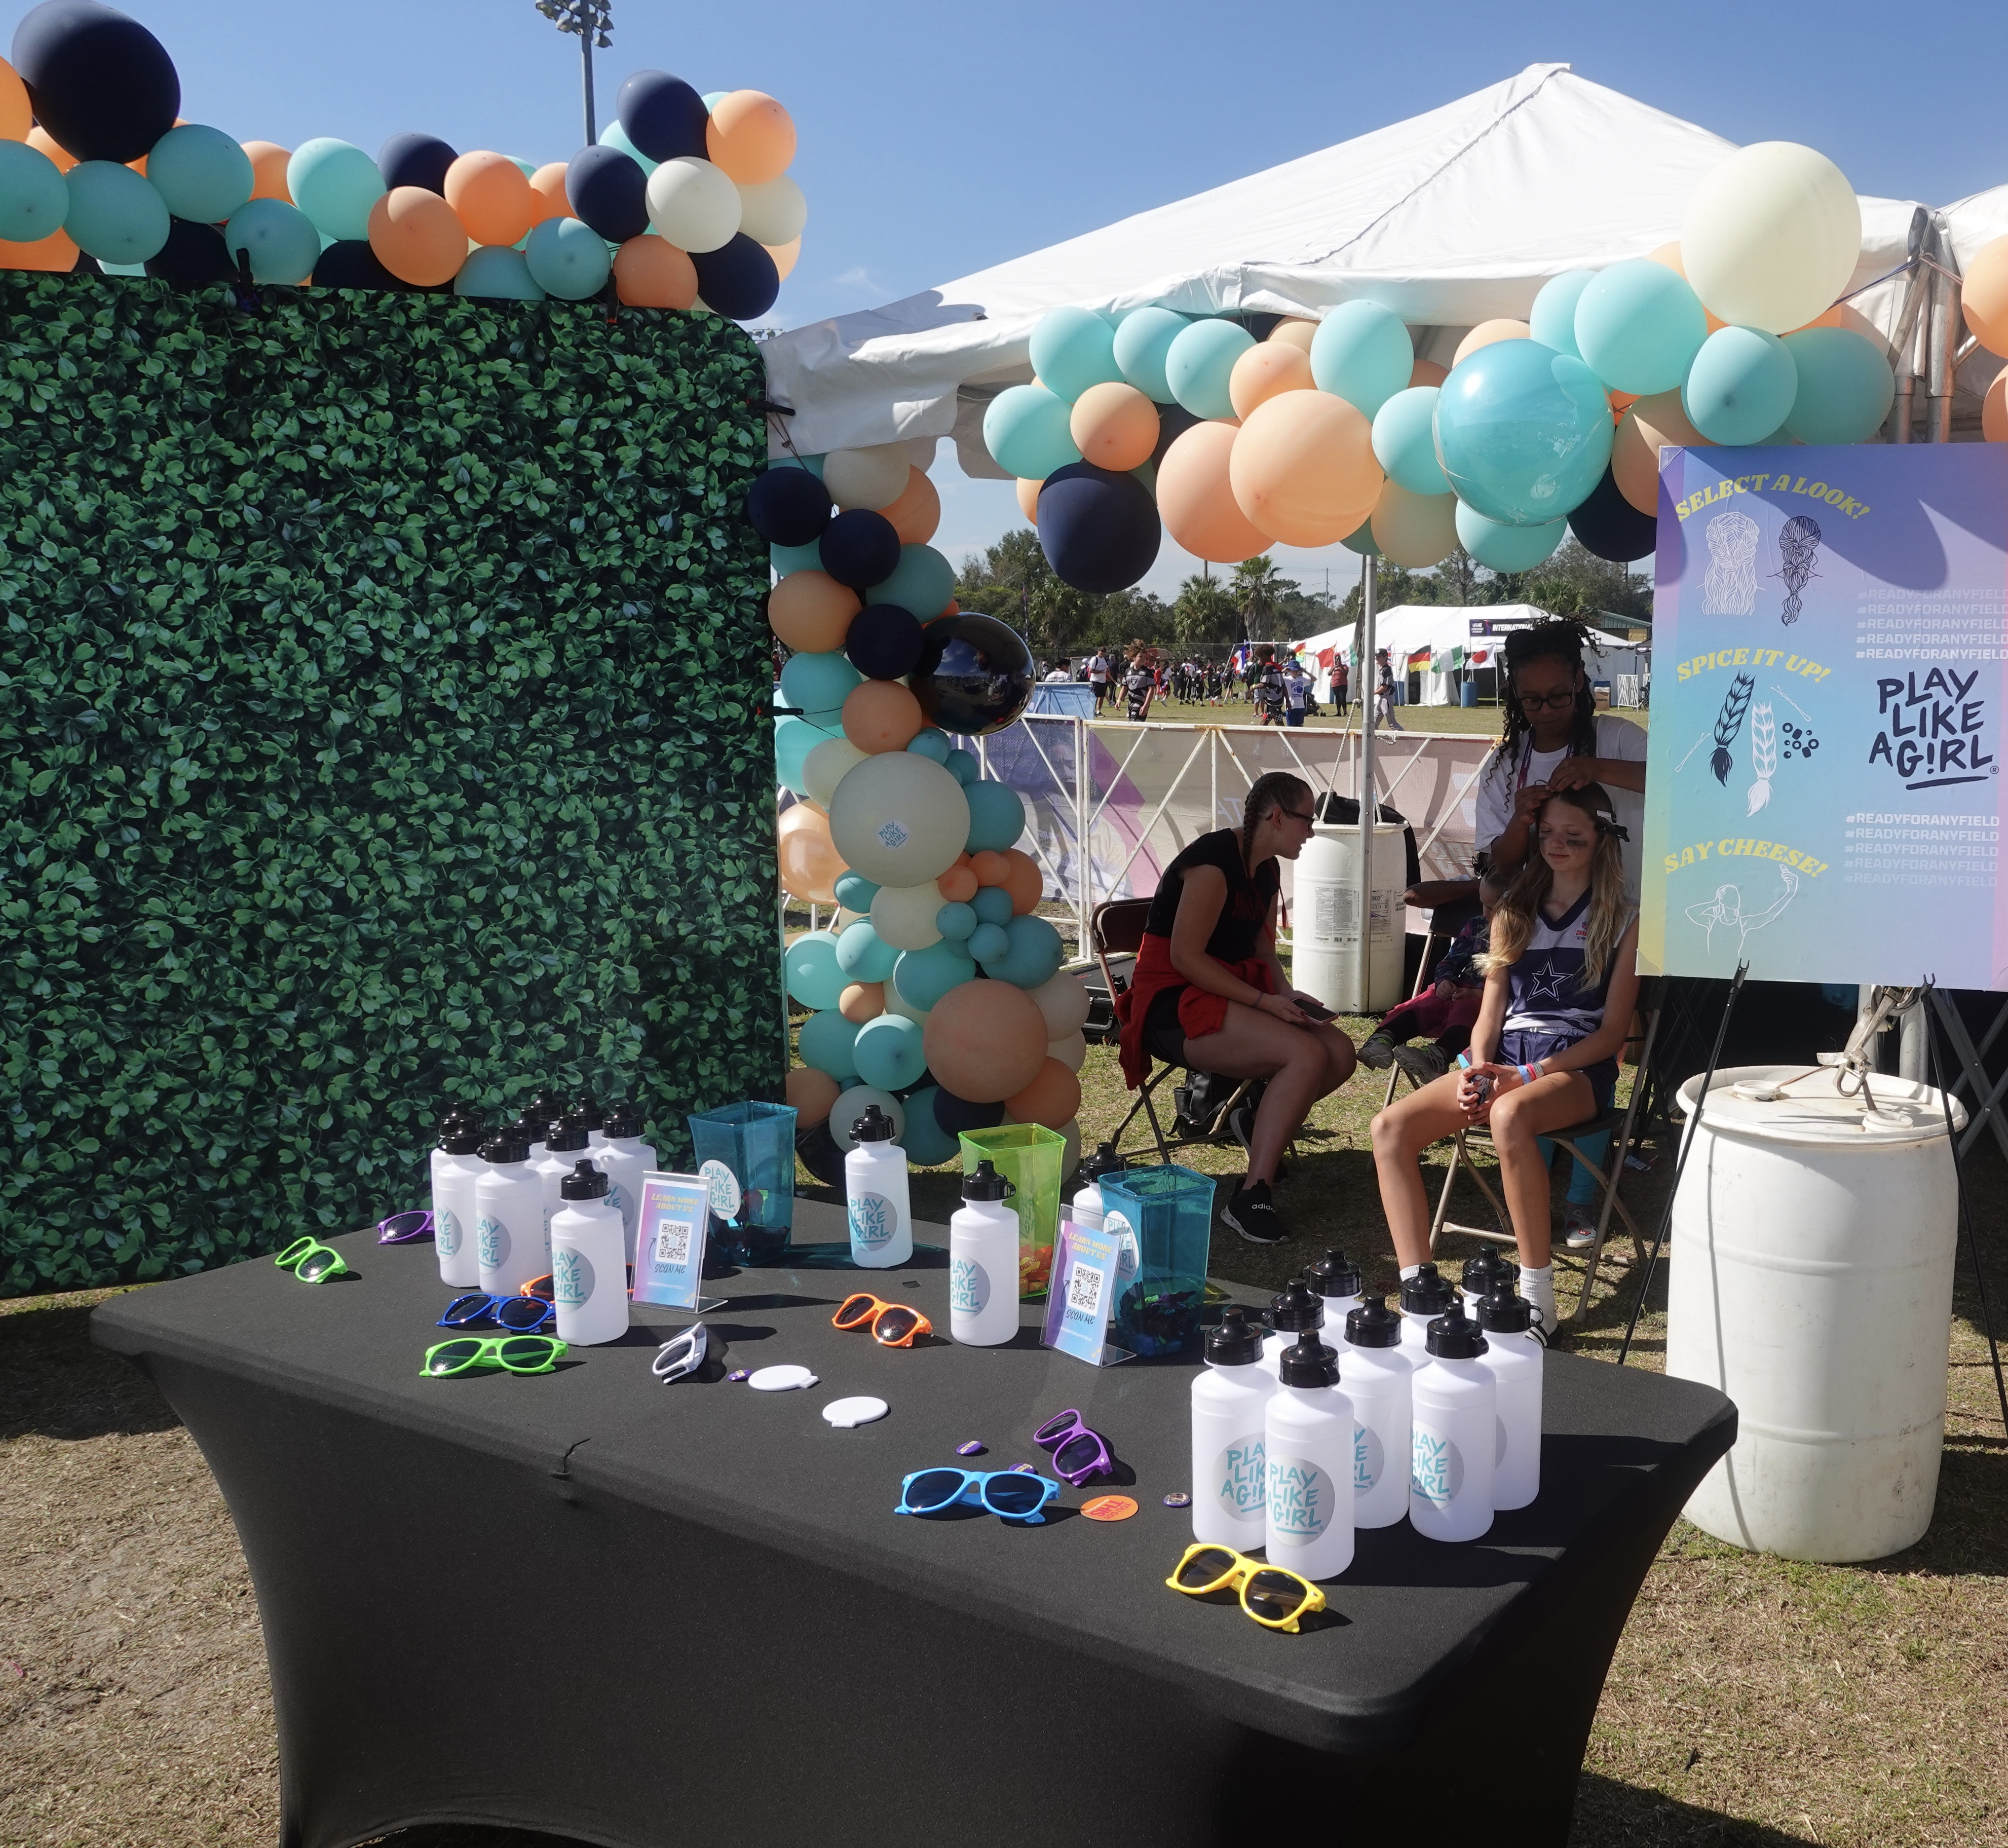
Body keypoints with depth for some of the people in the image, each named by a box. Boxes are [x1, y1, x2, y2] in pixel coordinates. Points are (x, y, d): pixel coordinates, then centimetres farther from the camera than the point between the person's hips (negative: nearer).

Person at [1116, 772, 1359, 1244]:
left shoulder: (1266, 870, 13)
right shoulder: (1214, 861, -16)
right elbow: (1185, 957, -21)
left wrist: (1287, 995, -3)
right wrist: (1266, 1001, -21)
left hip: (1232, 997, 9)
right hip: (1174, 1005, -9)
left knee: (1339, 1052, -10)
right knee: (1307, 1054, -27)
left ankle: (1261, 1124, 14)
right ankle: (1250, 1198, -24)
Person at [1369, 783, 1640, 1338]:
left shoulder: (1623, 921, 6)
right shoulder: (1513, 913, 20)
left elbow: (1612, 1031, -1)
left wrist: (1526, 1076, -13)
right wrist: (1477, 1073, -6)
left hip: (1579, 1067, -5)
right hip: (1504, 1060, 5)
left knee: (1509, 1116, -41)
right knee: (1391, 1126, -21)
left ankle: (1537, 1297, -30)